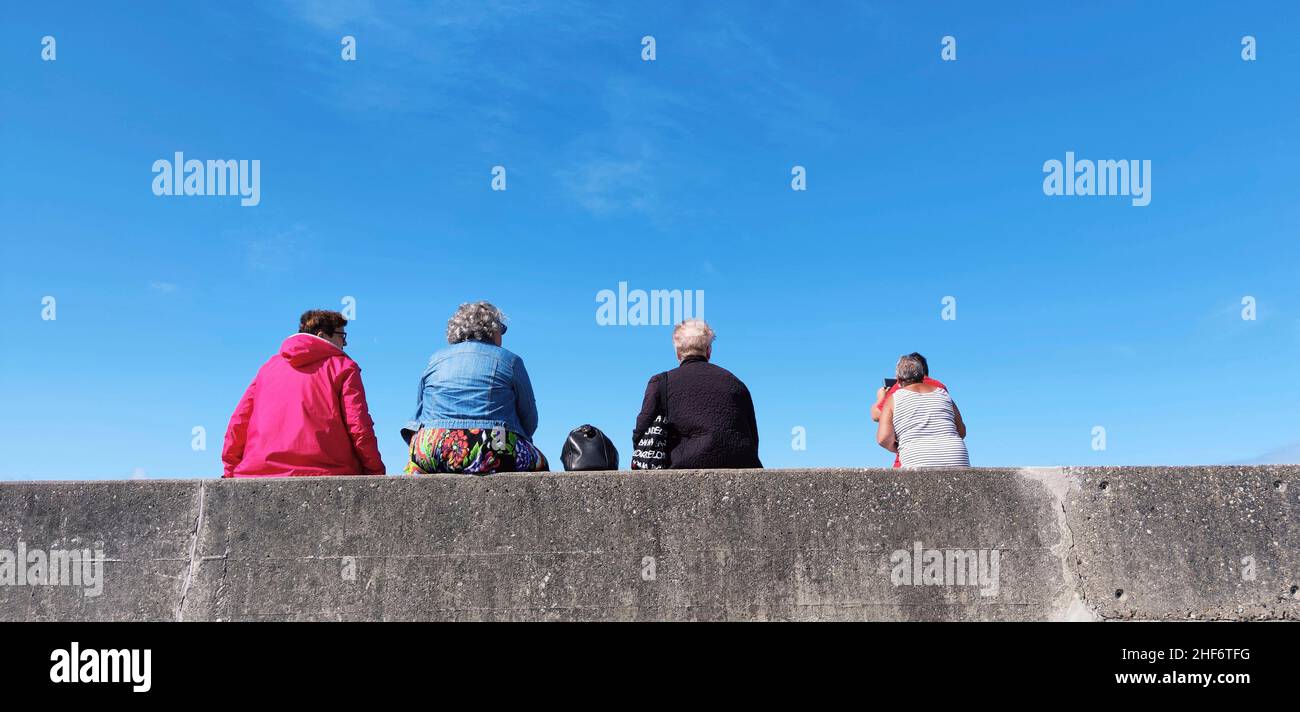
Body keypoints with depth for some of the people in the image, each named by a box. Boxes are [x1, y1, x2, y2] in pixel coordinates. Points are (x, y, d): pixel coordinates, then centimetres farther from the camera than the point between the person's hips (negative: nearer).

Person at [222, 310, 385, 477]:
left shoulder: (270, 365, 22)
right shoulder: (344, 367, 8)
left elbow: (240, 420, 17)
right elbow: (359, 426, -2)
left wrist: (231, 470, 22)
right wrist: (375, 473, 4)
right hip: (326, 471, -4)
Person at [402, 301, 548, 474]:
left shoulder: (435, 360, 17)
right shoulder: (510, 361, 6)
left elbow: (420, 414, 20)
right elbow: (529, 420, 7)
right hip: (490, 457, -3)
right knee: (539, 463, 18)